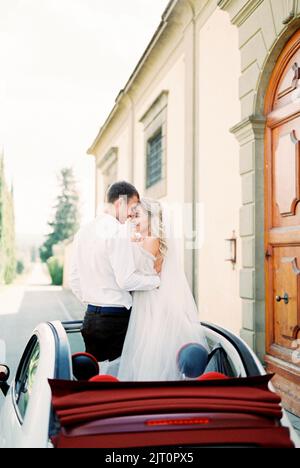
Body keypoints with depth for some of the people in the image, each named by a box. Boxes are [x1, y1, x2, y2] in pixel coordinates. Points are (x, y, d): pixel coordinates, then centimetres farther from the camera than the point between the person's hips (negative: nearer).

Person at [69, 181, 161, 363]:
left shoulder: (83, 232, 10)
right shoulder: (119, 232, -15)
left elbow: (74, 279, 14)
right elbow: (126, 280, -19)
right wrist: (157, 278, -6)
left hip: (90, 317, 8)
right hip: (116, 318, -8)